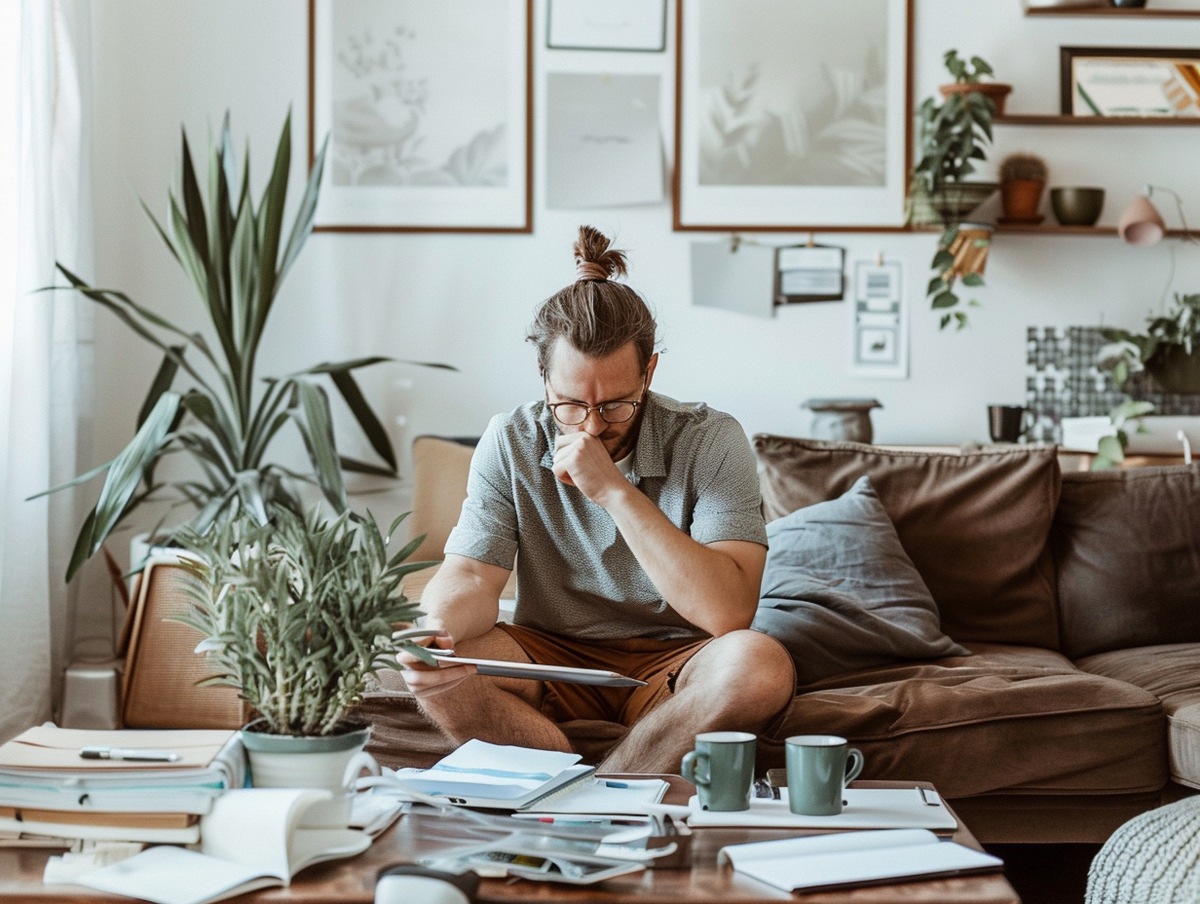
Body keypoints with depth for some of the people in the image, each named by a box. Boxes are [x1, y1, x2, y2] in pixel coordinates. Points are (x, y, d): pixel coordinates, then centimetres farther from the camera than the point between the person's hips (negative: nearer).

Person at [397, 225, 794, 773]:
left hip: (671, 665, -2)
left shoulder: (710, 442, -13)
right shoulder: (511, 444, -4)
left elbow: (730, 613, -24)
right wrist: (438, 632, -37)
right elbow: (470, 579, -11)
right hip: (550, 659, 2)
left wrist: (615, 491, -28)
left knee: (761, 665, -34)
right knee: (432, 667, -26)